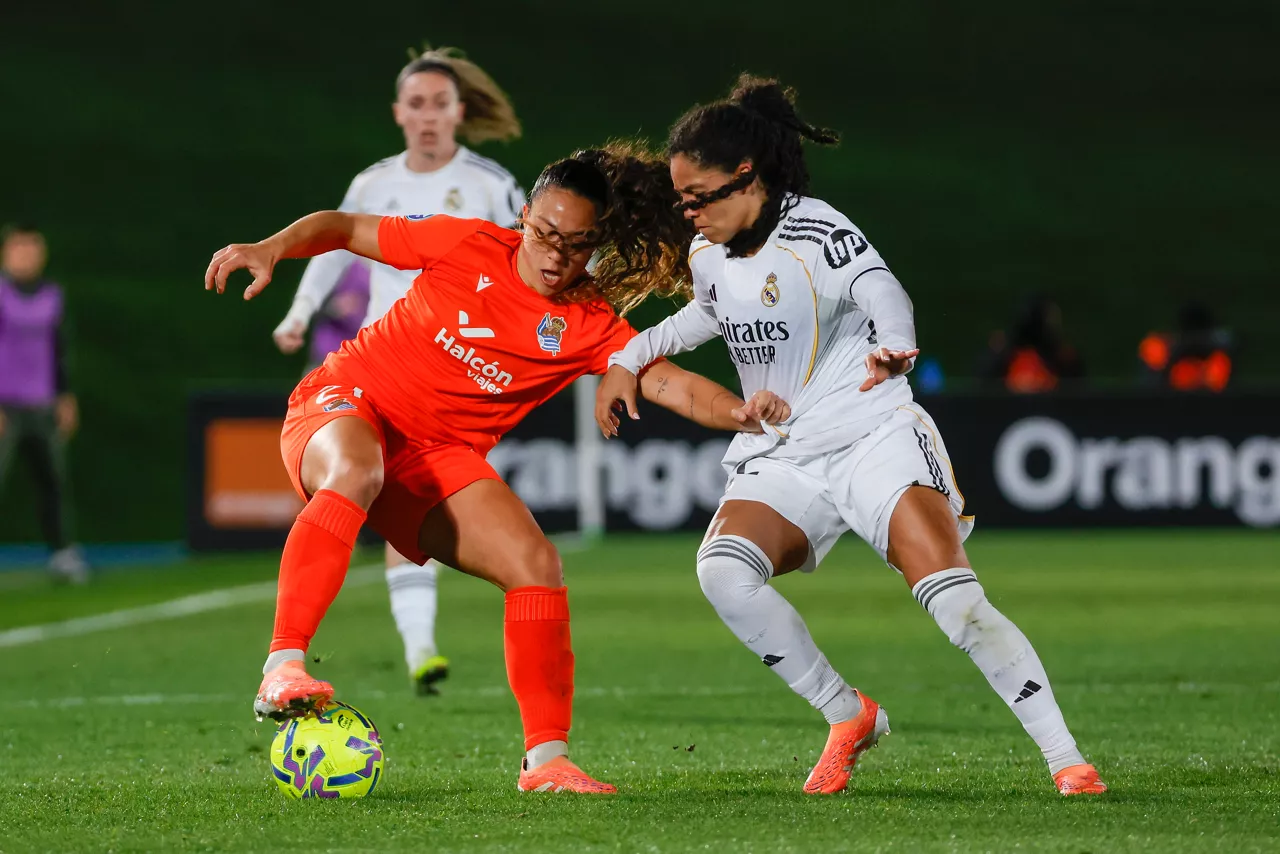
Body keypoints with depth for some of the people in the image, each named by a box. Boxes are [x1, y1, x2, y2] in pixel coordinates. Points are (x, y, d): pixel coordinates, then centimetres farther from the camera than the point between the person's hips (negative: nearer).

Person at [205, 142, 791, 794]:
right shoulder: (469, 246, -6)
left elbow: (670, 384, -15)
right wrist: (271, 248, -14)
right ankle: (281, 669, -46)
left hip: (439, 456, 4)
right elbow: (341, 228, 3)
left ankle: (546, 760, -5)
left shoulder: (589, 326, -2)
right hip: (345, 400, -4)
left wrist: (740, 412, -34)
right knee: (356, 471, -40)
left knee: (538, 568, -13)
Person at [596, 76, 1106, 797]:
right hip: (778, 458, 6)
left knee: (954, 600, -21)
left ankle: (1066, 759, -10)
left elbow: (881, 291, -33)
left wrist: (891, 348, -55)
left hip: (873, 437, -6)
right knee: (723, 570, -24)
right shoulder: (710, 257, 8)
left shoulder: (816, 234, -14)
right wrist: (627, 359, 18)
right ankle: (848, 717, -8)